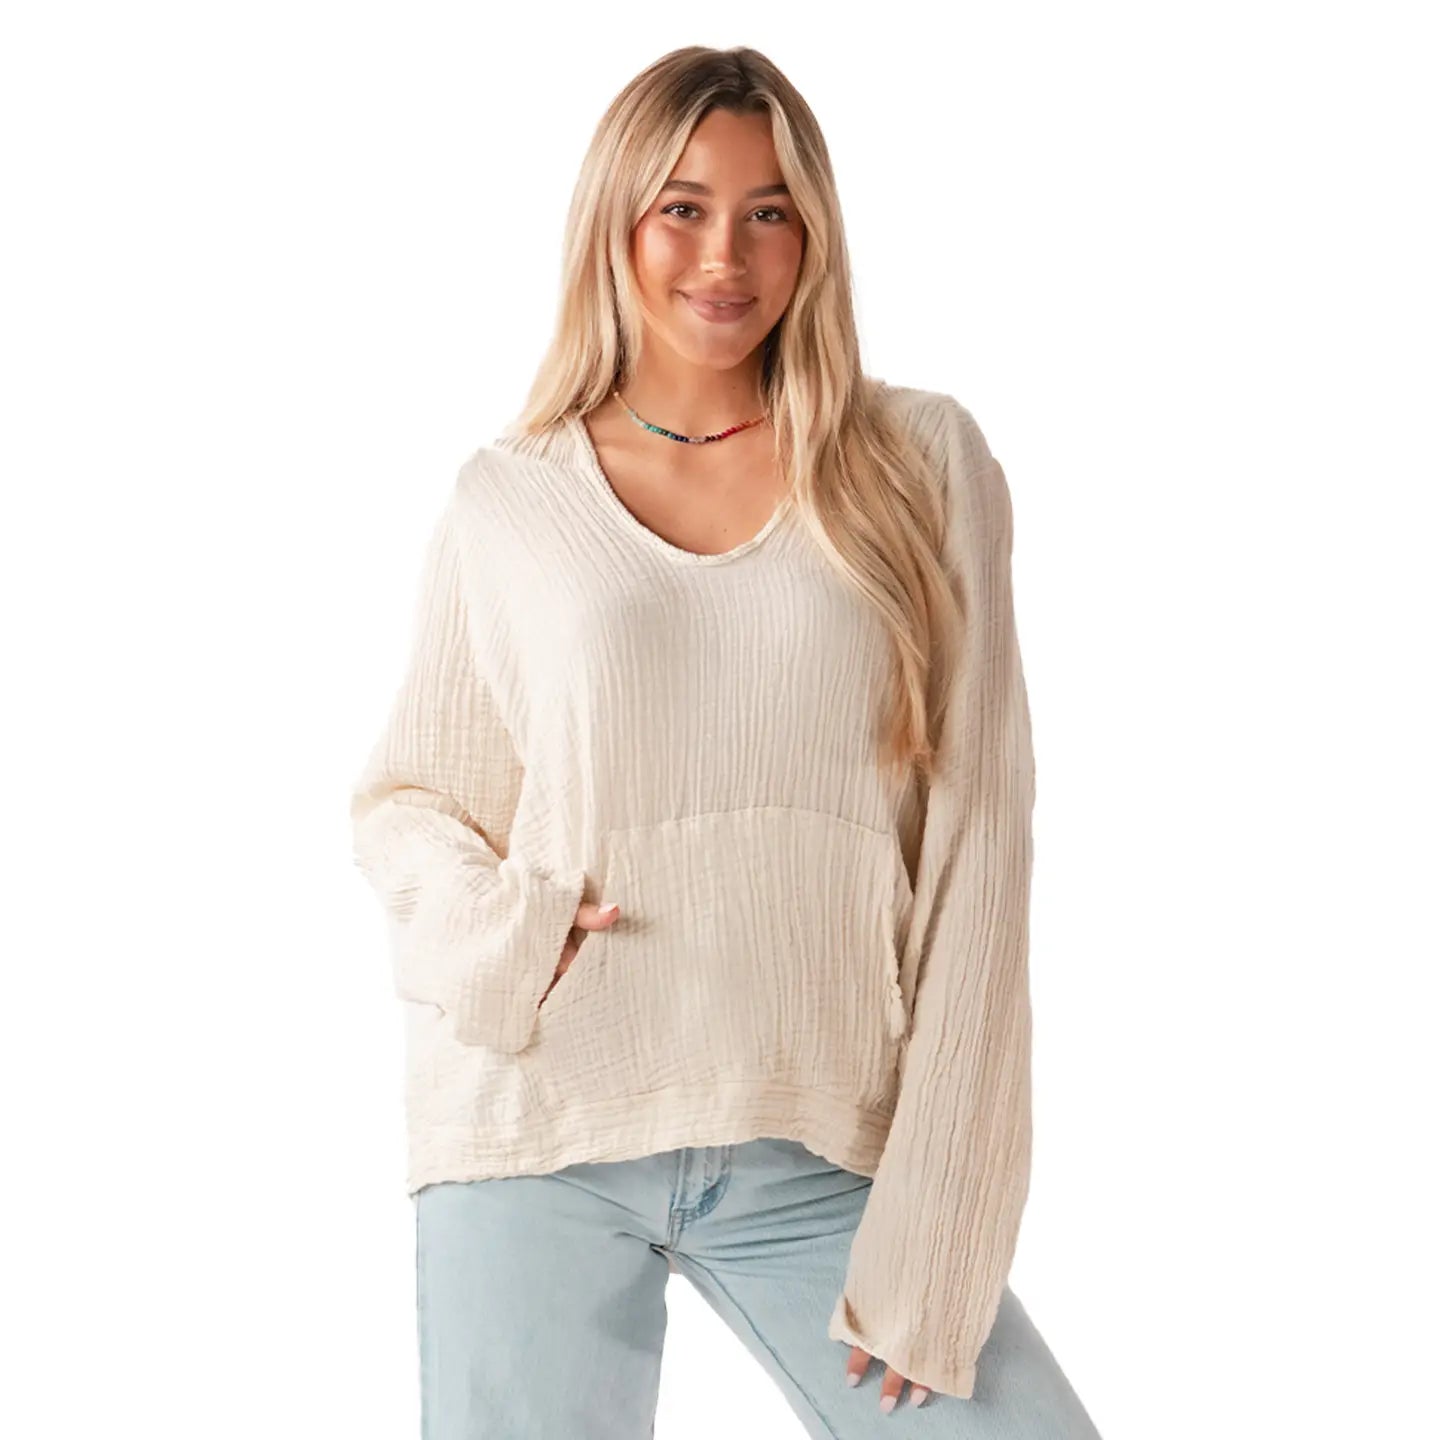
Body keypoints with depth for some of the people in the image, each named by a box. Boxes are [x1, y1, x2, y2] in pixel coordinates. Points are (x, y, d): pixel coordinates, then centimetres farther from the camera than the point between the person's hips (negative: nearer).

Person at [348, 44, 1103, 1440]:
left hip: (820, 1151, 0)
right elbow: (402, 799, 13)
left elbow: (976, 845, -1)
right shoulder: (507, 501, 5)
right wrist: (484, 929, -10)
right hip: (535, 1130, 0)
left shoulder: (922, 464, 2)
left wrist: (932, 1228, -6)